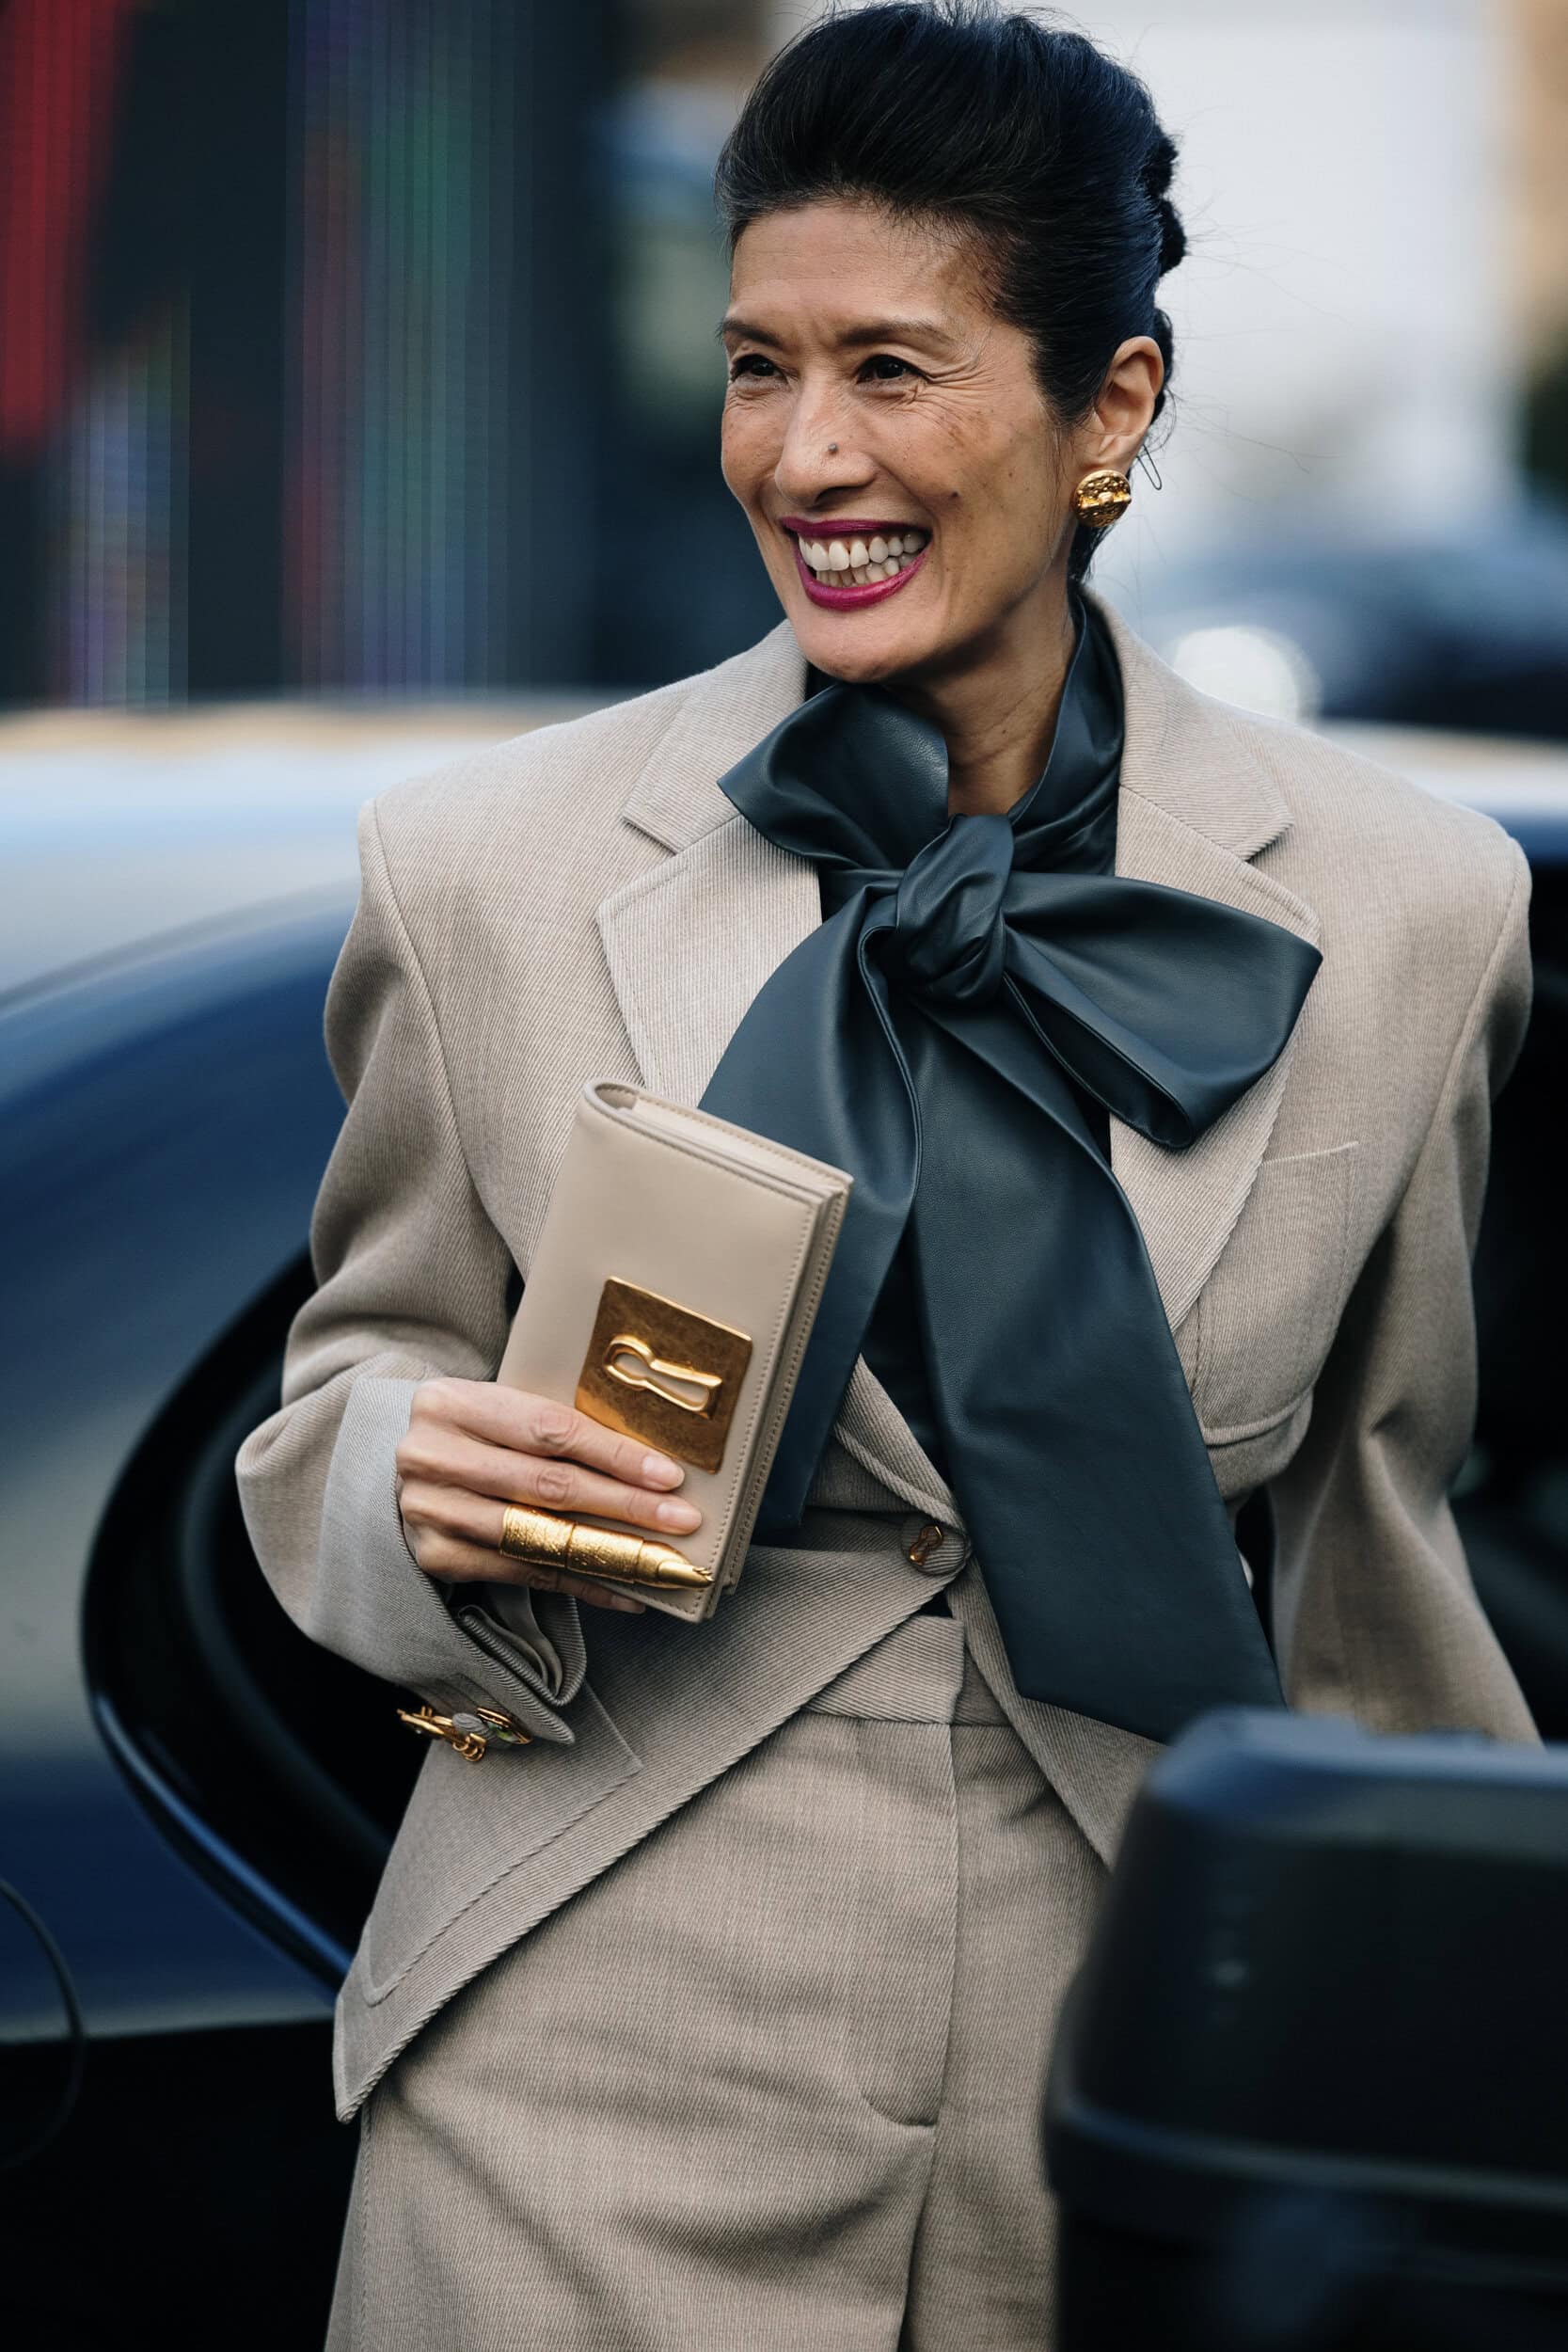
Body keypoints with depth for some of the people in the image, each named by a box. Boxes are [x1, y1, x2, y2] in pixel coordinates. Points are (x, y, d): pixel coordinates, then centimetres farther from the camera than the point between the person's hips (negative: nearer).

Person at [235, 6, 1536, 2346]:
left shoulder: (1401, 913, -2)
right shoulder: (490, 869, -3)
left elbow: (1358, 1546, 9)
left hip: (1154, 2112, 1)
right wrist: (423, 1497, -15)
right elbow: (352, 1390, 8)